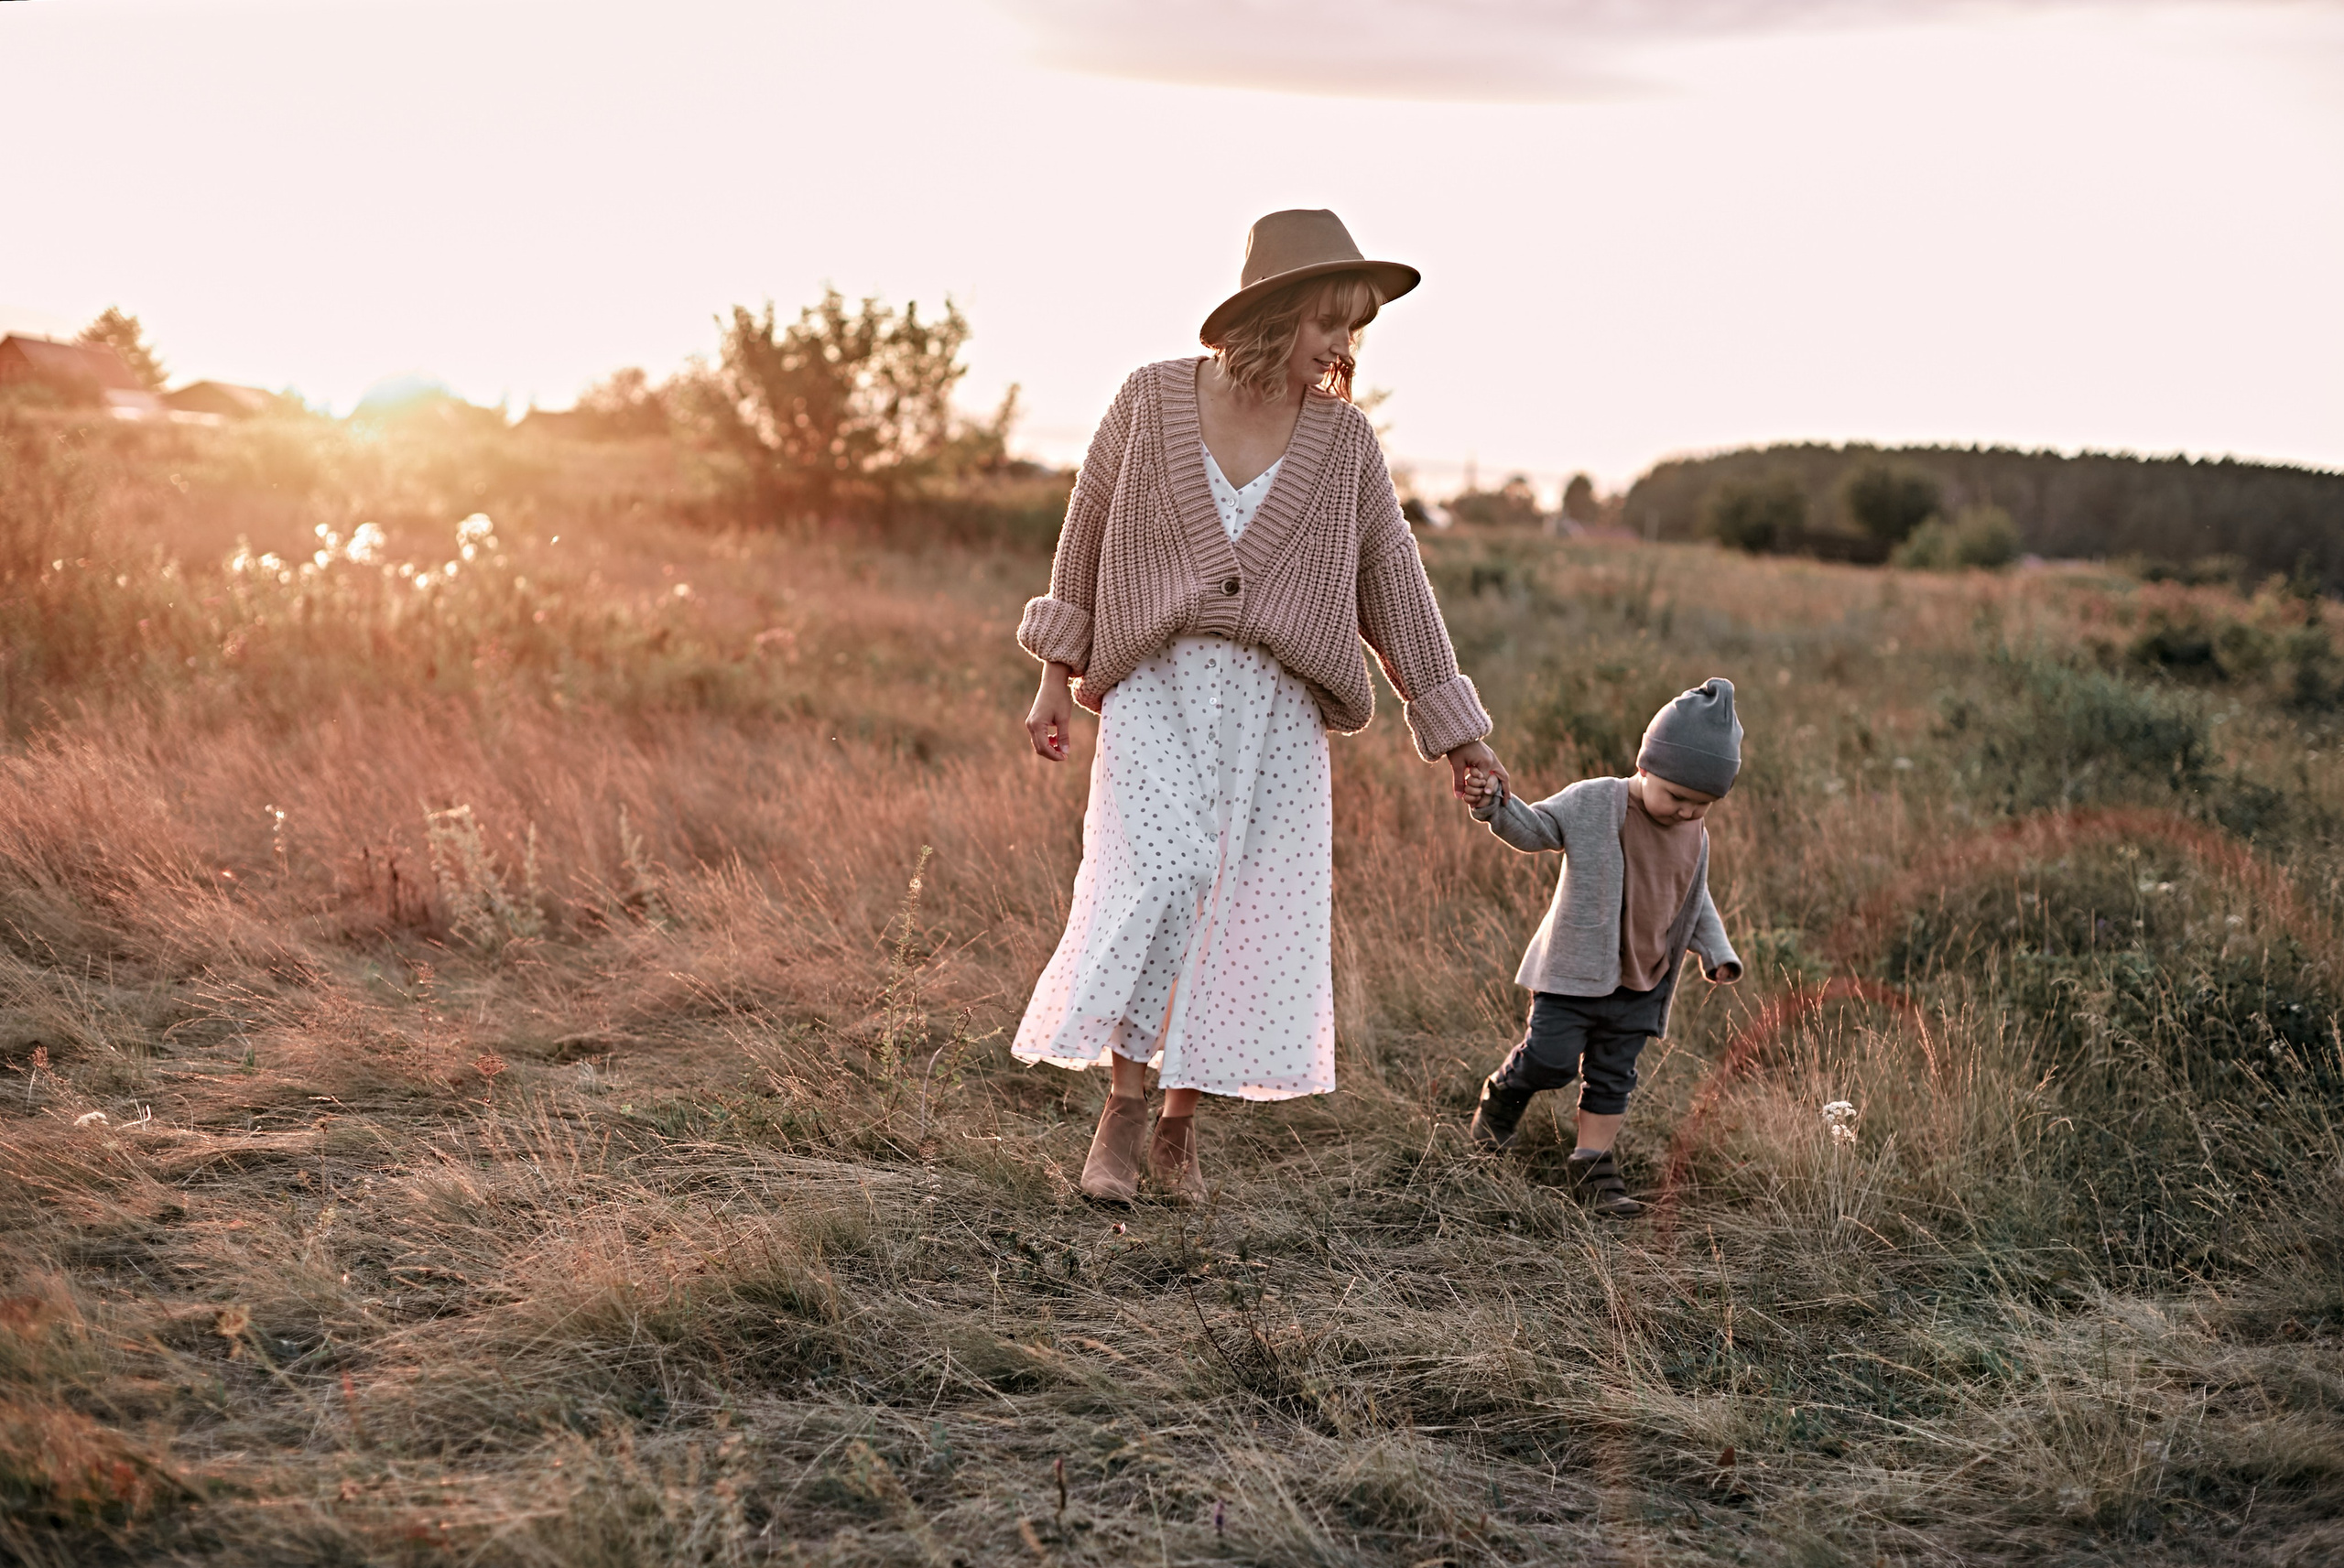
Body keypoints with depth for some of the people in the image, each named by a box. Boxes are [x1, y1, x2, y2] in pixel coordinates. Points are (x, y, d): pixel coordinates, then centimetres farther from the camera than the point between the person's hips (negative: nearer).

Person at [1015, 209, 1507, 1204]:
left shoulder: (1342, 440, 2)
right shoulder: (1152, 399, -1)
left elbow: (1396, 588, 6)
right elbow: (1088, 535, 8)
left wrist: (1455, 734, 6)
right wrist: (1056, 676, 7)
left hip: (1276, 710, 2)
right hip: (1156, 687, -2)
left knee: (1246, 916, 3)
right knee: (1161, 879, -20)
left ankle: (1181, 1127, 18)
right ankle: (1122, 1106, -8)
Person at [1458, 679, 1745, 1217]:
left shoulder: (1695, 837, 5)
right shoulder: (1593, 802, -11)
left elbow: (1695, 901, 18)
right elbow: (1533, 829, -7)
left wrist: (1716, 952, 8)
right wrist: (1496, 806, -25)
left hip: (1640, 986, 5)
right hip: (1575, 971, -5)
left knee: (1613, 1078, 8)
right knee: (1552, 1060, -10)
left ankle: (1593, 1164, 18)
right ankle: (1503, 1094, 20)